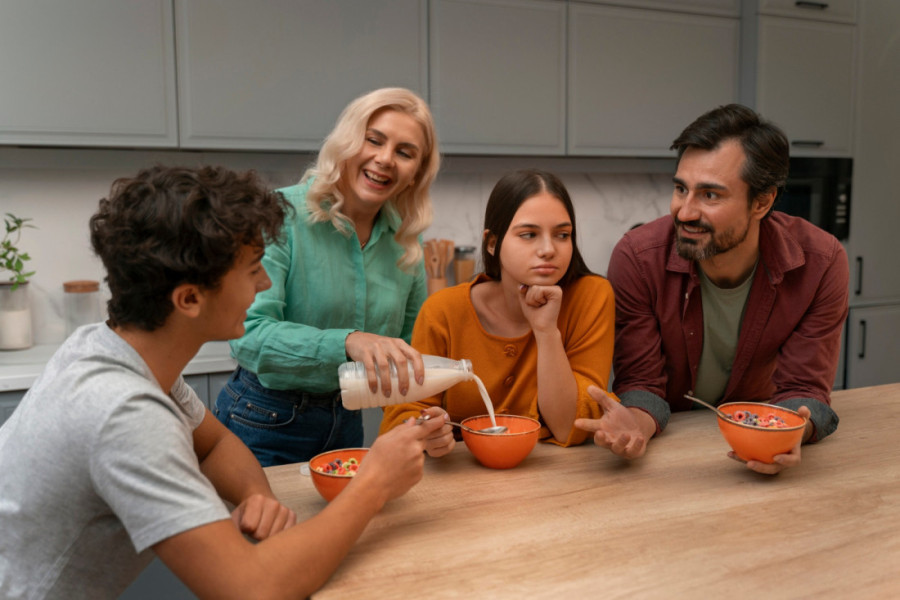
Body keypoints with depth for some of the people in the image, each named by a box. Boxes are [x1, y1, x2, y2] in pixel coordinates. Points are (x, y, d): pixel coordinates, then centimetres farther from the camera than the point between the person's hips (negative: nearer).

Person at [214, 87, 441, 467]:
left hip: (346, 422, 5)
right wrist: (347, 342, -40)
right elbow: (248, 335, -27)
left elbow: (409, 354, 8)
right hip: (264, 426, -5)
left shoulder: (405, 245, 0)